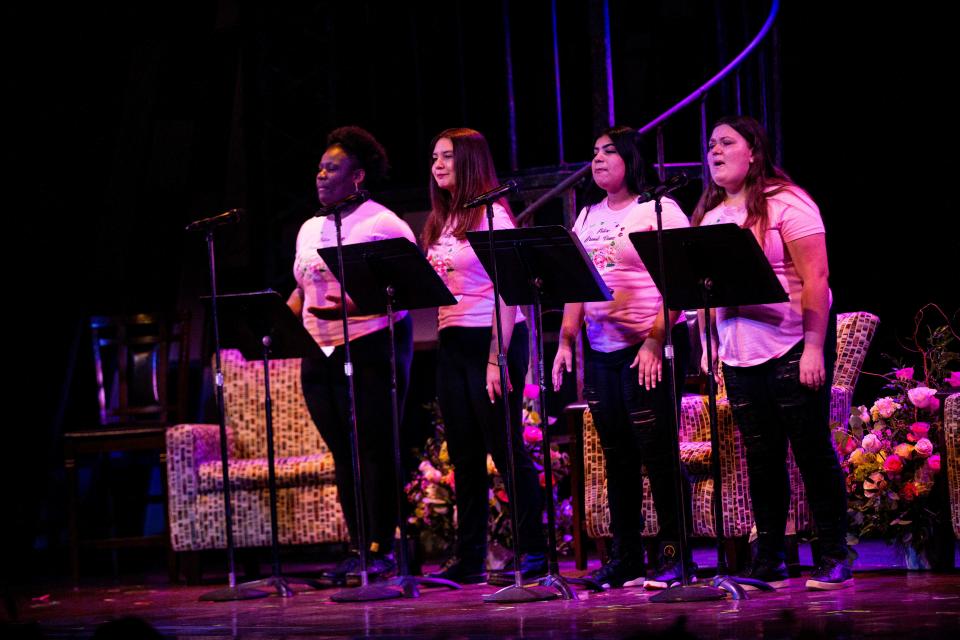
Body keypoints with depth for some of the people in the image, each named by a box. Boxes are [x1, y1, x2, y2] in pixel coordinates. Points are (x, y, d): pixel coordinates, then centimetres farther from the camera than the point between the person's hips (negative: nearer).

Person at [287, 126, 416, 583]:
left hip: (372, 349, -7)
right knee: (342, 452, 6)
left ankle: (382, 548, -2)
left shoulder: (382, 224, -5)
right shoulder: (310, 229, 18)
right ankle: (357, 548, 10)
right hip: (320, 353, 7)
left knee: (375, 449, -6)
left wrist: (351, 307, -24)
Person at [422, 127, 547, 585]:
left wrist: (498, 358, -19)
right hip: (452, 341, 8)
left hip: (491, 339, -8)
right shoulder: (441, 222, 16)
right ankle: (469, 556, 13)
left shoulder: (492, 215, -8)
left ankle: (532, 552, 0)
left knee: (505, 447, -5)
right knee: (464, 453, 9)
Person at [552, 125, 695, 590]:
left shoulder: (658, 210, -5)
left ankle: (674, 555, 0)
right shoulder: (587, 217, 17)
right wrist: (566, 341, 7)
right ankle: (625, 559, 14)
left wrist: (655, 341, -20)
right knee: (617, 455, 9)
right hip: (600, 350, 7)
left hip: (649, 348, -7)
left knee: (657, 451, -7)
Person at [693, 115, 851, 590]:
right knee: (761, 457, 8)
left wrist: (814, 347, -18)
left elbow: (815, 278, -12)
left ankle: (834, 559, 3)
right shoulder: (710, 215, 14)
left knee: (812, 451, -3)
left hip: (792, 346, -6)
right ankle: (767, 561, 13)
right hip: (738, 353, 6)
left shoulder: (786, 204, -6)